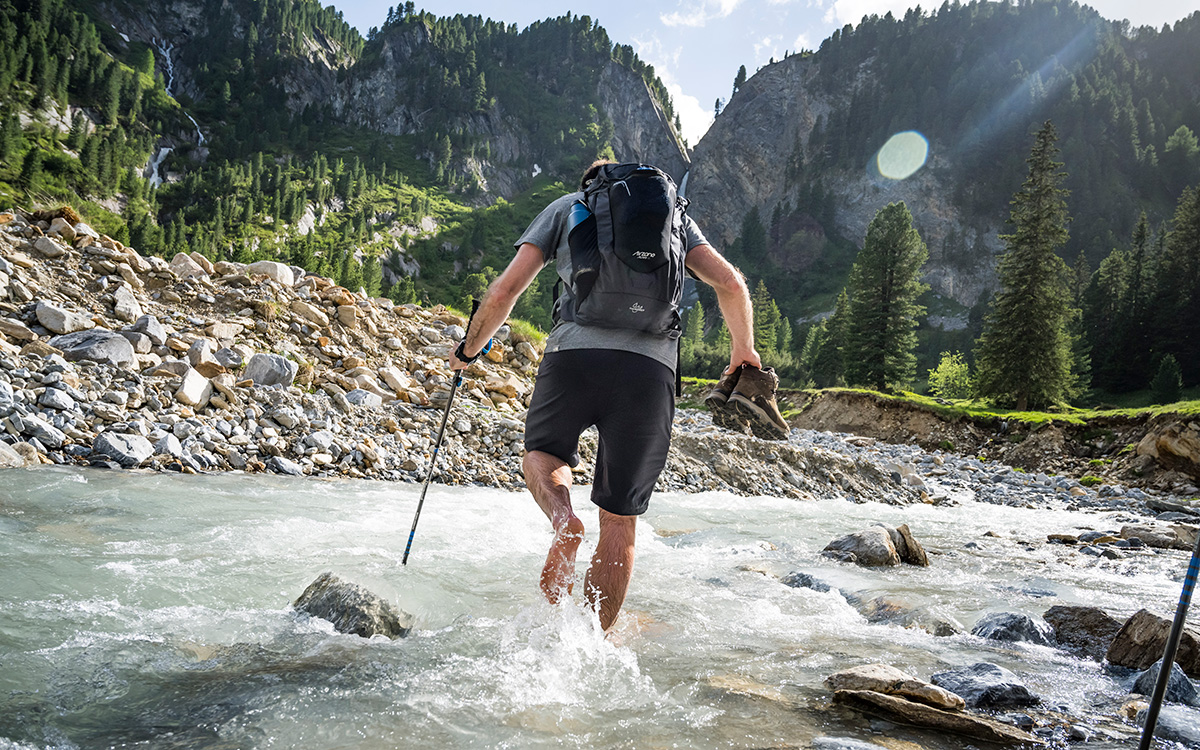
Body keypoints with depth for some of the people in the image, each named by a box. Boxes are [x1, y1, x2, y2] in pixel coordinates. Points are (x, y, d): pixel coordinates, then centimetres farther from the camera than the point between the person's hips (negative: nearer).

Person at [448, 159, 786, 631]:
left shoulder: (566, 206, 21)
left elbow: (505, 291, 10)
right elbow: (730, 283, 11)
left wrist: (468, 349, 26)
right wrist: (744, 352, 26)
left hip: (574, 351, -1)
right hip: (651, 366, 1)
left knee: (543, 452, 28)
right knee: (619, 519, 13)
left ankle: (562, 520, -2)